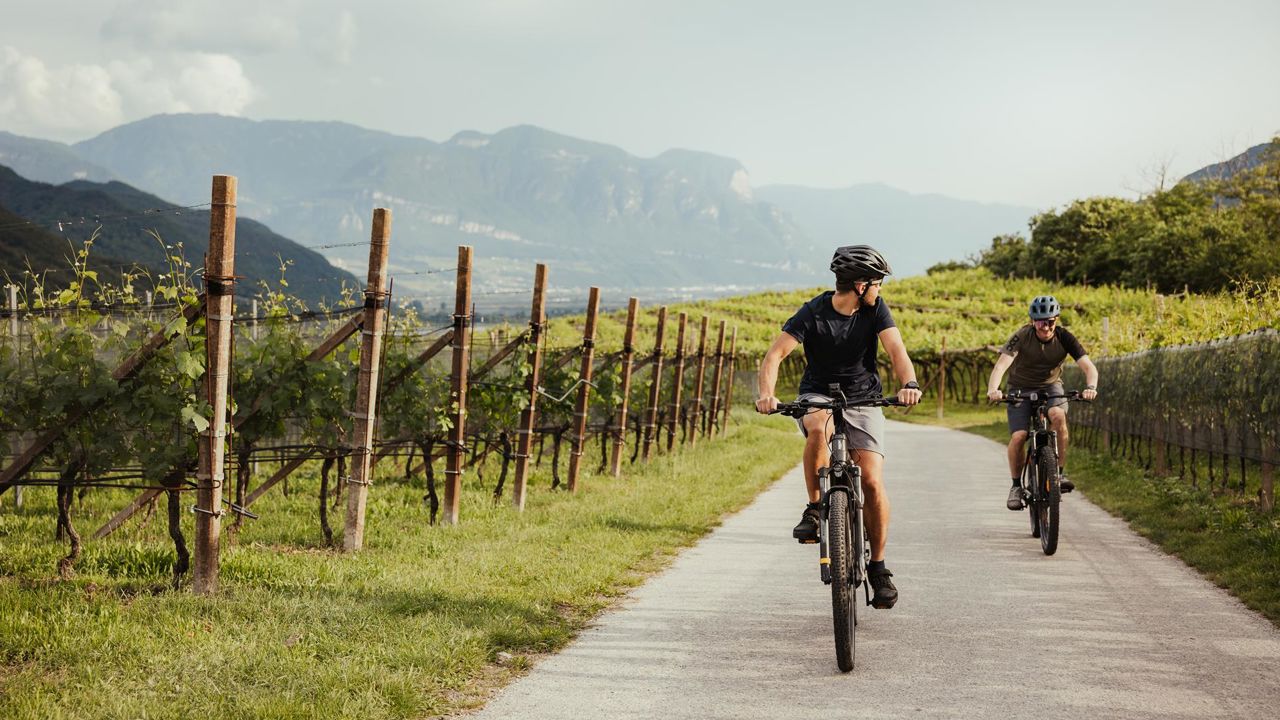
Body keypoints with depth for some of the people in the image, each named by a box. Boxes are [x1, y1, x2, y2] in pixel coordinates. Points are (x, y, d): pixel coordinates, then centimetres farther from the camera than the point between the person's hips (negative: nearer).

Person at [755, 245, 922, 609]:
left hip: (863, 400, 2)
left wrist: (909, 384, -40)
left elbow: (896, 350, -19)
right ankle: (814, 508, -20)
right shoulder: (813, 313, -15)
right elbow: (775, 354, -23)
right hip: (818, 396, -2)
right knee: (818, 429, -39)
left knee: (872, 481, -12)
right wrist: (766, 394, -41)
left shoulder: (875, 309, -7)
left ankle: (878, 566, 3)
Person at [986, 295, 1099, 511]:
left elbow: (1089, 366, -25)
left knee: (1058, 415, -32)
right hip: (1021, 389, -1)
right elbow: (1001, 365, -36)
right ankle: (1016, 485, 3)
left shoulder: (1064, 338, -18)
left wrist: (1091, 387, -47)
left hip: (1050, 386, 1)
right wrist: (993, 389, -55)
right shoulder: (1022, 337, -23)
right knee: (1018, 436, -19)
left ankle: (1060, 473, -20)